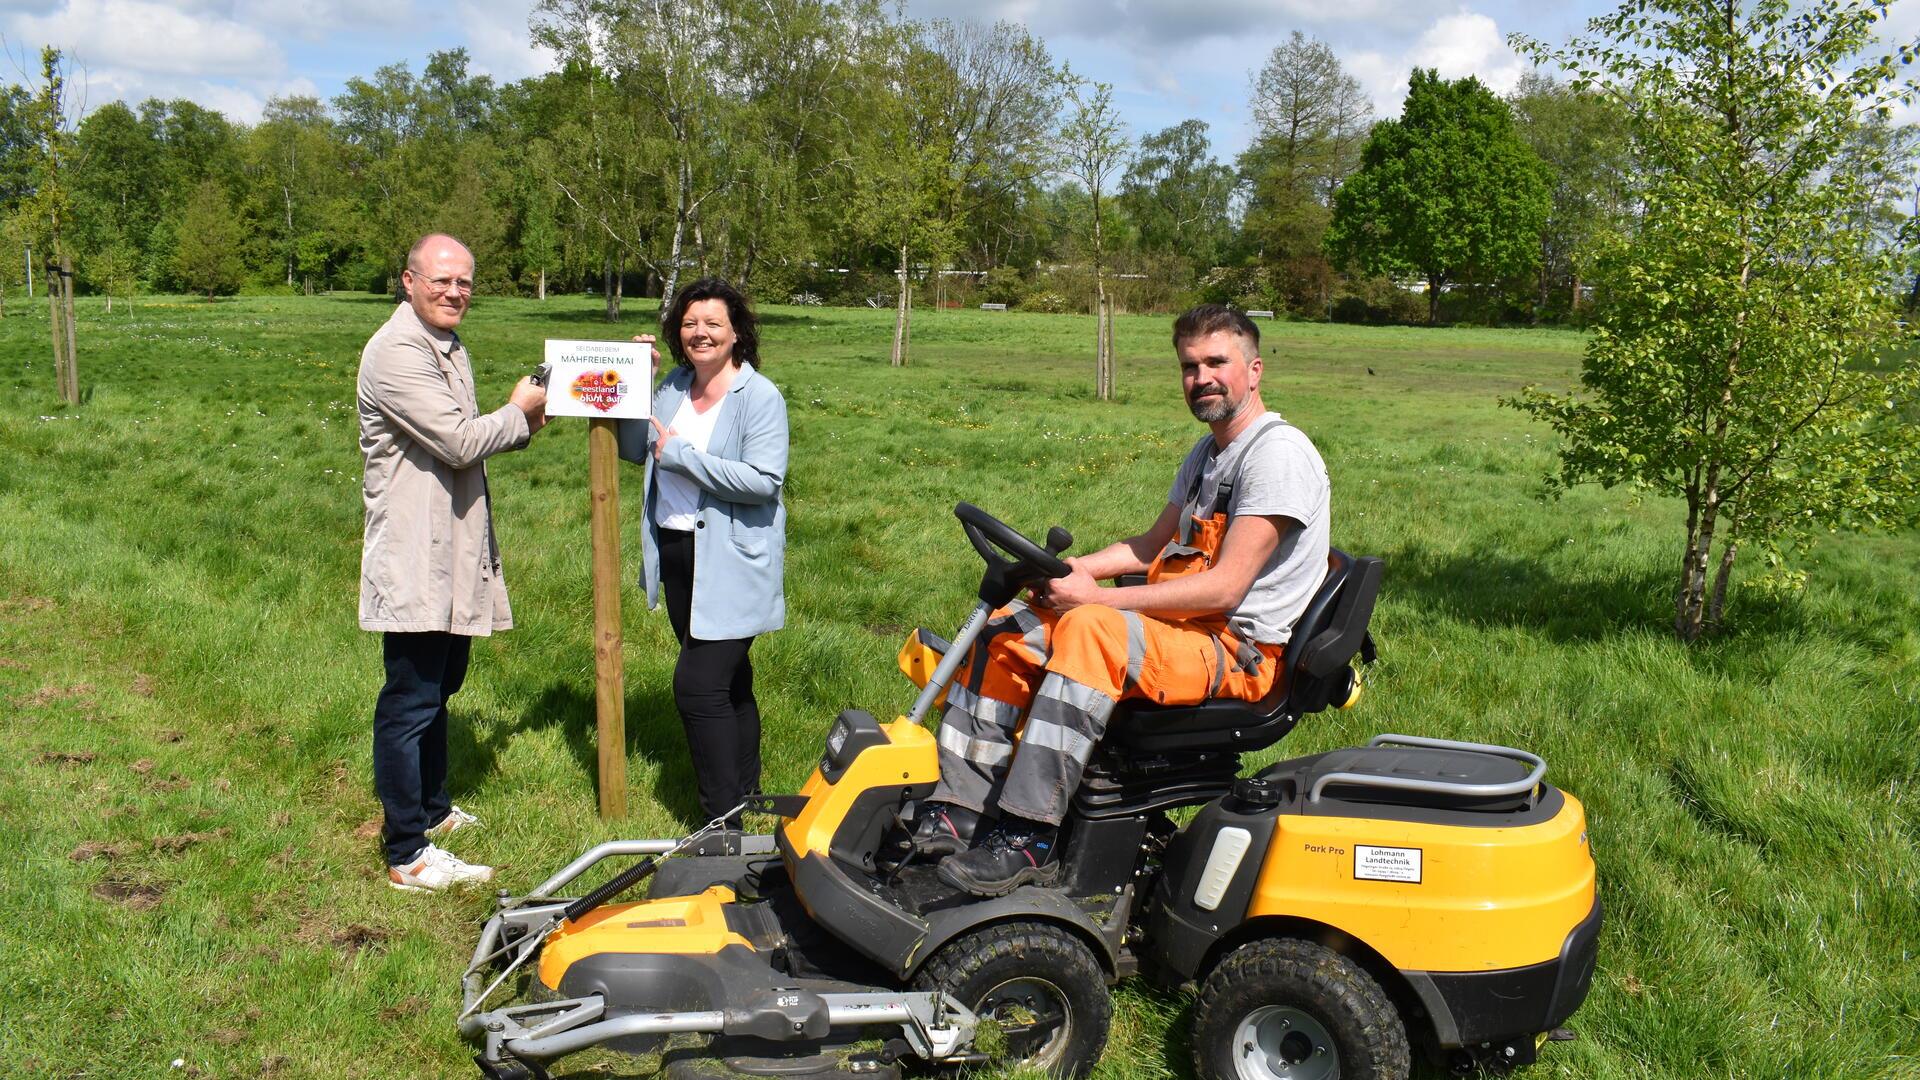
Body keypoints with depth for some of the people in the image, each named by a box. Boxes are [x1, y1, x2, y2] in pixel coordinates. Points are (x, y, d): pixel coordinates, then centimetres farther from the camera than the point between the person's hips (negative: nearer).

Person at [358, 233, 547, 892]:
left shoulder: (450, 349, 16)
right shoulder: (396, 352, -17)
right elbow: (459, 443, -23)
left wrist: (520, 428, 6)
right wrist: (518, 413, -6)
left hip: (454, 554, 10)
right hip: (414, 559, -10)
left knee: (439, 688, 21)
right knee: (411, 701, -4)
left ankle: (432, 809, 38)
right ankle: (407, 856, 3)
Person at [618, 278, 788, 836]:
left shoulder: (759, 397, -13)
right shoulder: (672, 386, 9)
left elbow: (764, 480, -23)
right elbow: (633, 450, 10)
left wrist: (679, 454, -22)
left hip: (731, 564, -8)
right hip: (677, 553, 8)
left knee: (699, 684, -13)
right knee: (727, 680, 19)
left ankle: (725, 819, -4)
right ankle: (744, 790, 34)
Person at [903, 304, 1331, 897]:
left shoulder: (1278, 453, -14)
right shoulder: (1206, 453, 17)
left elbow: (1224, 587, -21)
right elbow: (1155, 544, 23)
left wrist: (1098, 598, -20)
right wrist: (1080, 568, 2)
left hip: (1243, 651, -9)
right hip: (1184, 624, 10)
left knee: (1089, 630, -35)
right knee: (1009, 630, -3)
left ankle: (1029, 839, -33)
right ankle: (959, 810, -8)